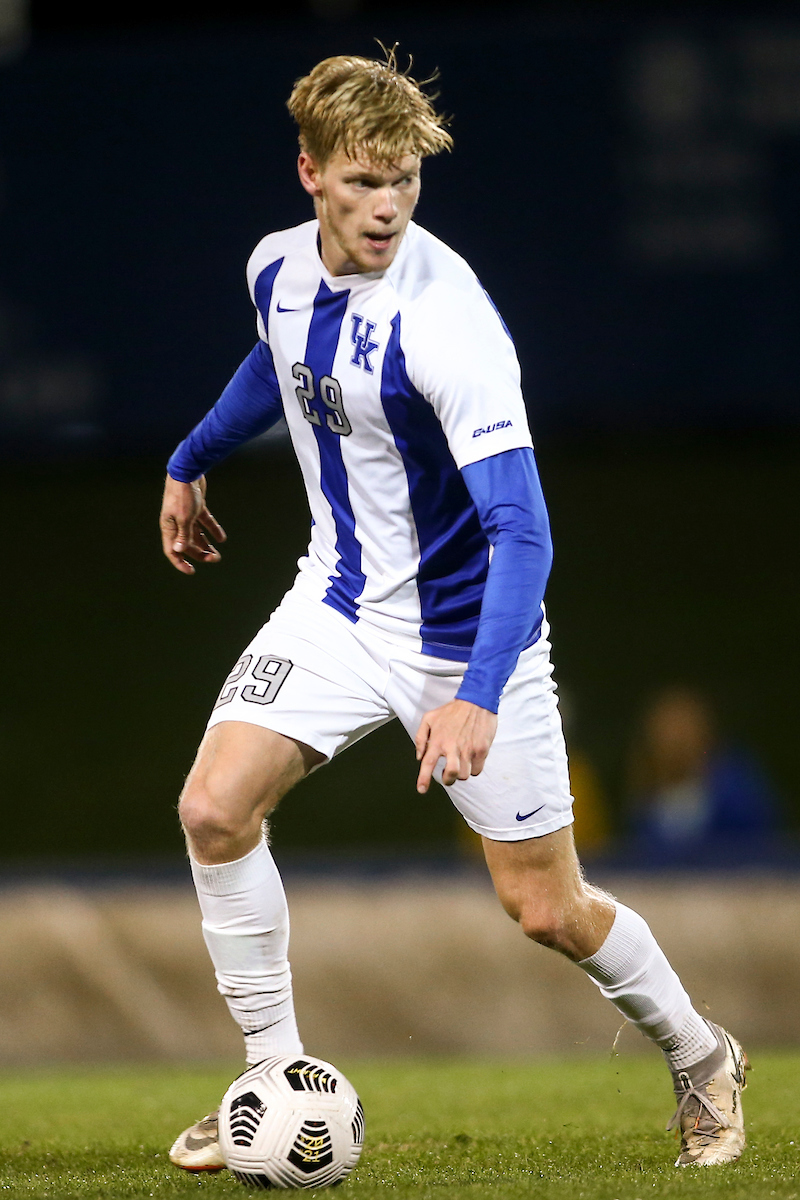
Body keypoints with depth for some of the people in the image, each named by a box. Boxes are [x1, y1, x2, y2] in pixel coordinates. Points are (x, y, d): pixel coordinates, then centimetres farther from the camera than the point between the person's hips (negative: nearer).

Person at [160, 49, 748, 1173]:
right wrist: (192, 461, 32)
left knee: (546, 909, 1)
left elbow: (522, 531, -33)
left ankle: (700, 1058, 29)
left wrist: (478, 696, -44)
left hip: (465, 630, -5)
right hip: (339, 603, 5)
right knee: (214, 808, -14)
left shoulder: (447, 318, -28)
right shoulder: (281, 267, -7)